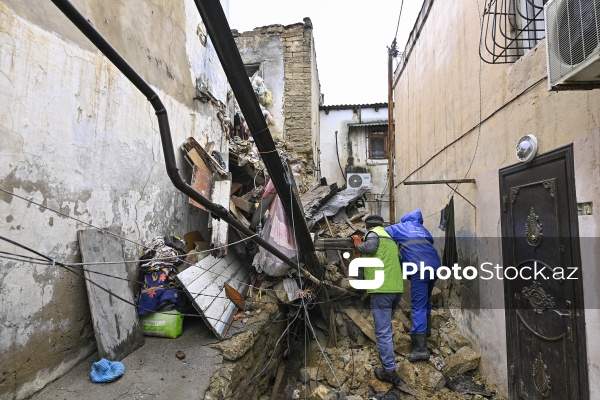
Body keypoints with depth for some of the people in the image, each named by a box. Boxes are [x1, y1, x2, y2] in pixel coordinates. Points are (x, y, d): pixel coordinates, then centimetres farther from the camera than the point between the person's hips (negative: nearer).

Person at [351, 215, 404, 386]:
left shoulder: (374, 233, -2)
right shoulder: (390, 238, 23)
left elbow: (370, 247, -22)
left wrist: (358, 244, -3)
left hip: (382, 289, -8)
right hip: (396, 289, 9)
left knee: (383, 331, -3)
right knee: (386, 326, 26)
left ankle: (390, 371, 0)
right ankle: (386, 356, 41)